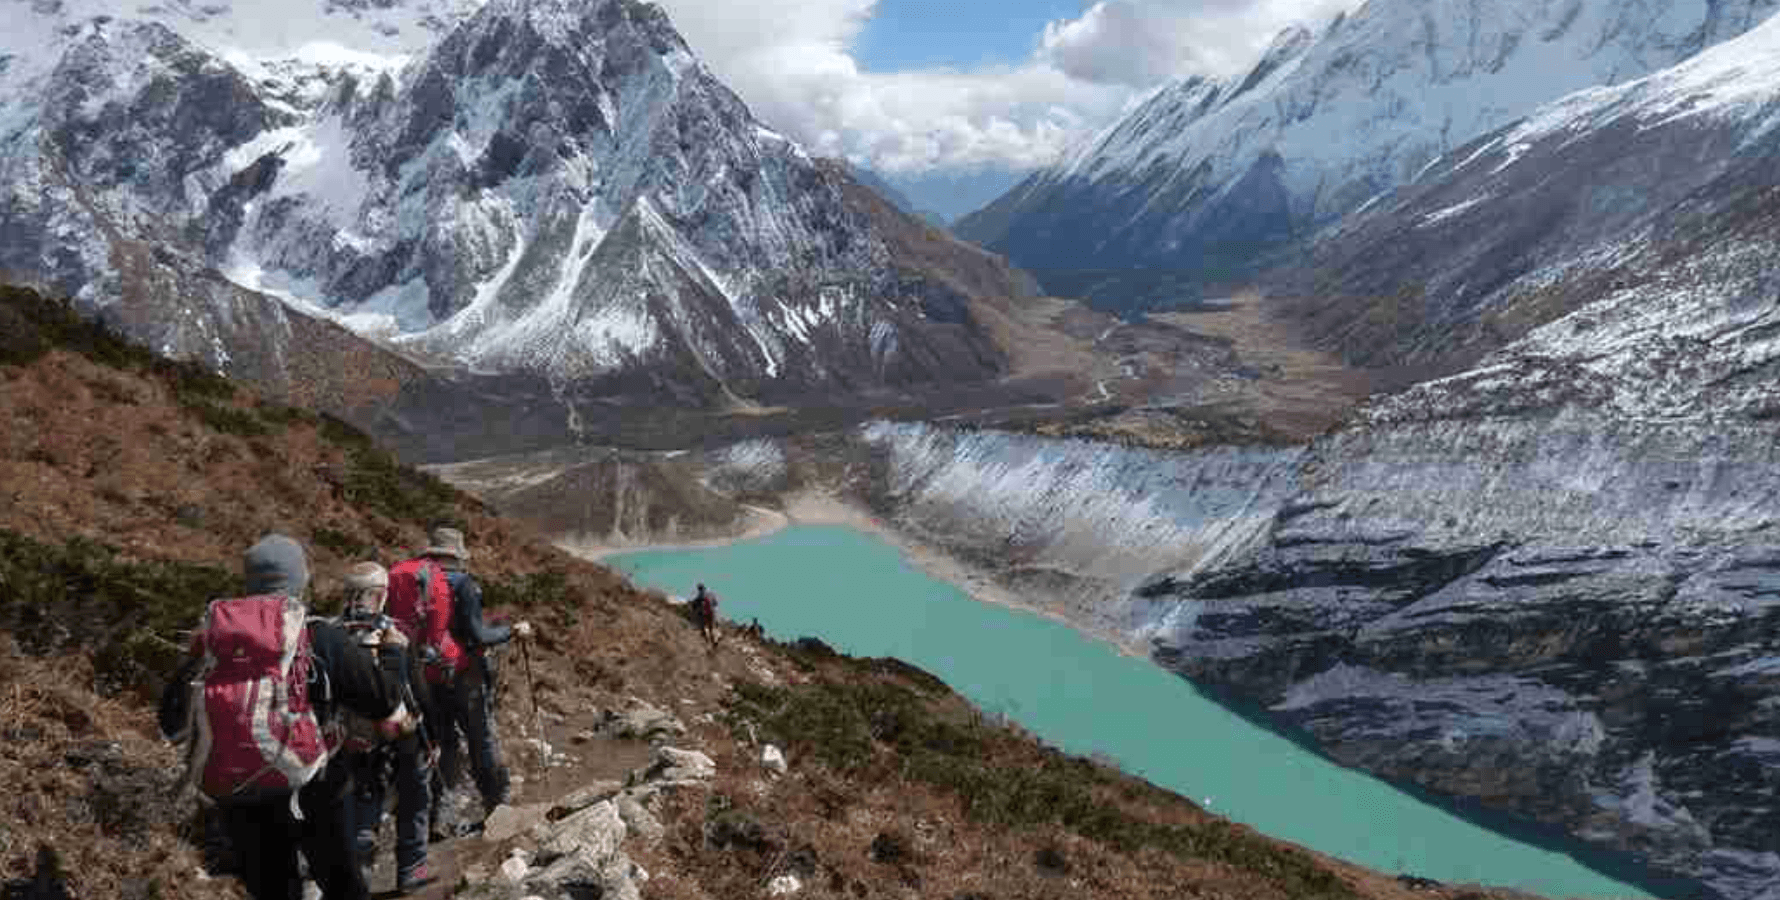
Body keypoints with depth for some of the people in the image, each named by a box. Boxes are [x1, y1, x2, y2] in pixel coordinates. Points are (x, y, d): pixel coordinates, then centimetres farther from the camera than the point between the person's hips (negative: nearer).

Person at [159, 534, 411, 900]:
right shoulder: (321, 637, -12)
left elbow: (173, 725, 3)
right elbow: (382, 699, -9)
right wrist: (395, 650, 9)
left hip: (239, 799, 3)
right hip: (312, 793, -3)